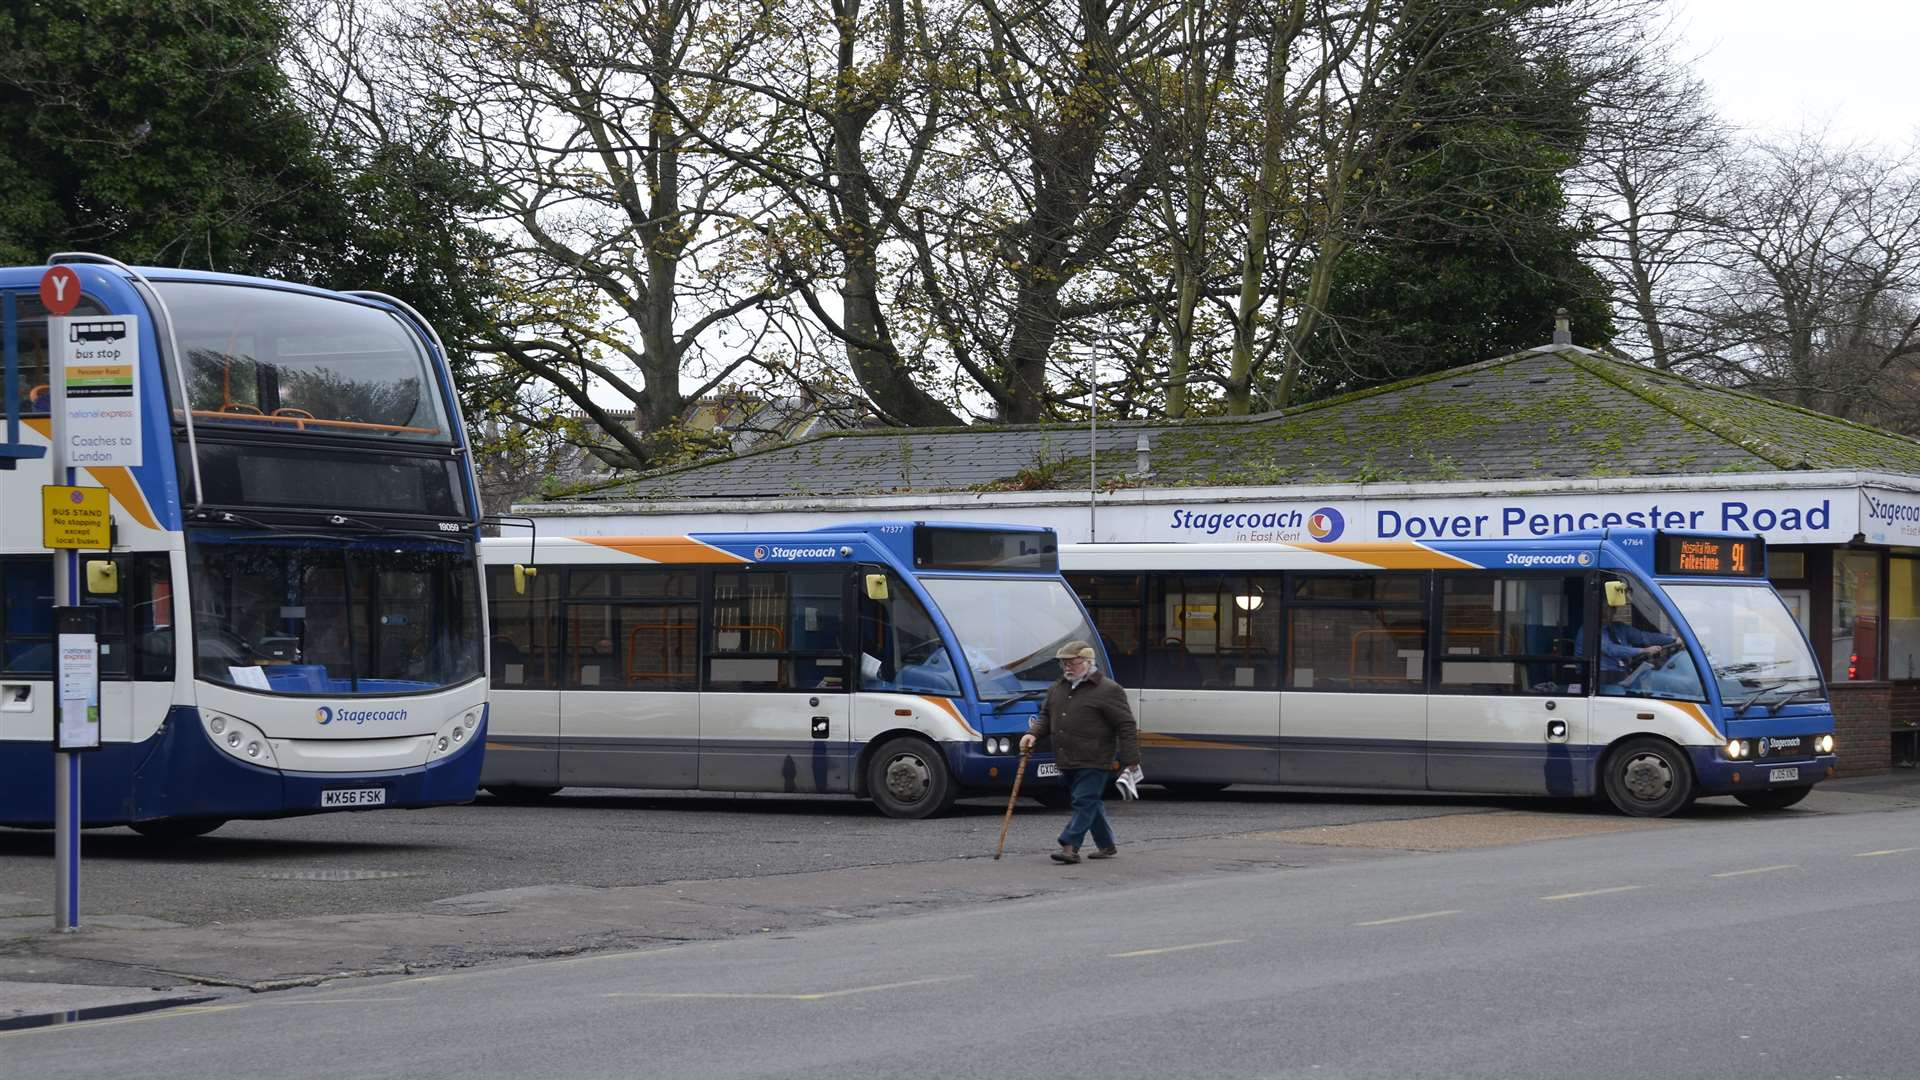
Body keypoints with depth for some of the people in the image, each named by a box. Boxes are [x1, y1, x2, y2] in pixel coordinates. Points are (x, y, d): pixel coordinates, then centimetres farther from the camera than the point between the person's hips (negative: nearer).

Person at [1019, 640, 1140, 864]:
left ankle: (1070, 846, -15)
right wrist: (1033, 734, 1)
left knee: (1084, 802, -10)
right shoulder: (1057, 689, 15)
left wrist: (1131, 760, -14)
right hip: (1068, 762, 8)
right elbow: (1045, 716, 22)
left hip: (1094, 762, -8)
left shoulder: (1108, 690, -8)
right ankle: (1107, 845, 25)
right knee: (1090, 803, 14)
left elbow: (1127, 727, -9)